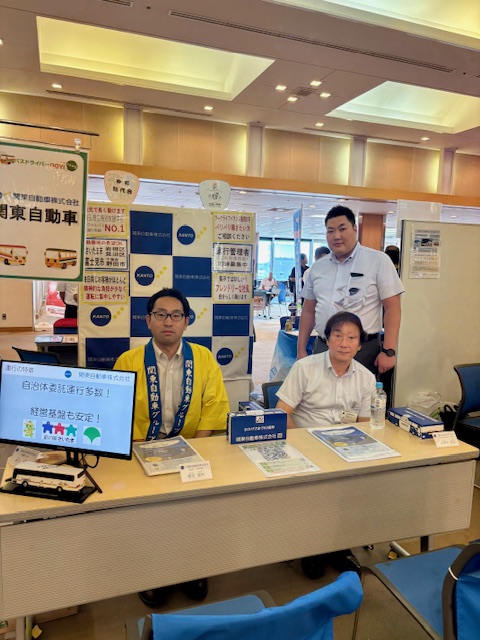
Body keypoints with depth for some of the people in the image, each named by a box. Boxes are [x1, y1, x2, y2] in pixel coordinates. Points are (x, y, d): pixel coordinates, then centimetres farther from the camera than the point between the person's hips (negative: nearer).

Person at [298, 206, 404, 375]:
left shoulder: (378, 261, -4)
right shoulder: (317, 267, 10)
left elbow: (392, 307, -7)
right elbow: (309, 310, 13)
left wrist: (388, 351, -13)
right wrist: (301, 350, 10)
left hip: (363, 350, -4)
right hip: (322, 348, 4)